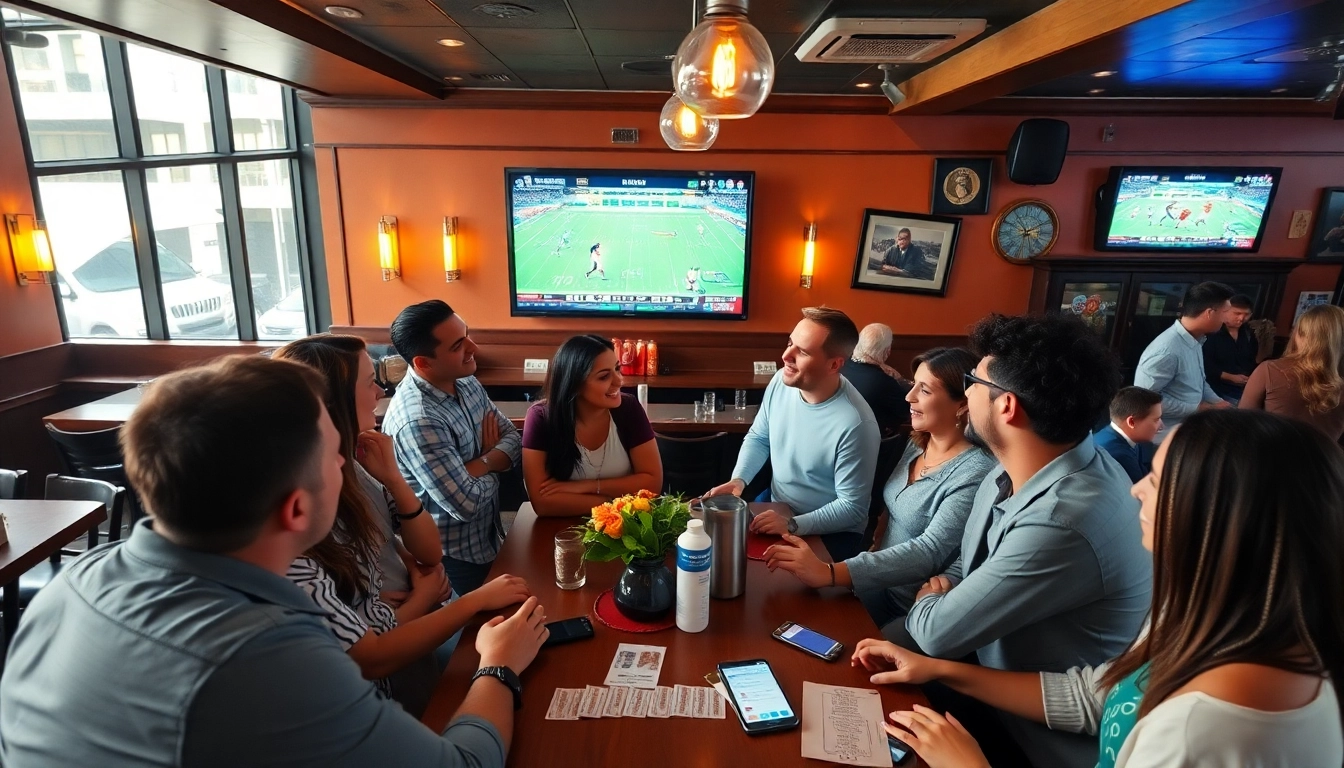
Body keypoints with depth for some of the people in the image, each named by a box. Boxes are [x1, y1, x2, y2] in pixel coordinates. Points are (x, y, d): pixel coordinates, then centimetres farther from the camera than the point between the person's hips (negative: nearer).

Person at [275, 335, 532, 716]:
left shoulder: (351, 469, -6)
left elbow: (430, 553, 0)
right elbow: (371, 660, -25)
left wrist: (393, 477, -15)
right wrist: (476, 600, -16)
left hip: (424, 621, 6)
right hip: (392, 680, -6)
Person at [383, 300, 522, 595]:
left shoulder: (466, 381, -4)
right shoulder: (417, 420, -32)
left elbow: (512, 439, -1)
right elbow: (467, 503, -32)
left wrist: (479, 464, -20)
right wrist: (491, 470, -11)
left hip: (487, 538, 8)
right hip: (454, 556, -8)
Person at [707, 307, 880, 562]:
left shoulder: (855, 424, -28)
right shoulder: (781, 381, -9)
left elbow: (852, 508, -21)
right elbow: (758, 438, 7)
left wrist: (793, 525, -30)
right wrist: (738, 479, -9)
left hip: (830, 533, -6)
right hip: (776, 512, 6)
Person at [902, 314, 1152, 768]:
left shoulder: (1061, 523, -35)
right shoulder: (1016, 469, -6)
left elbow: (939, 633, -25)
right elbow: (967, 566, 9)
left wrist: (927, 602, -4)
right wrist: (939, 600, -11)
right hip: (994, 668, 7)